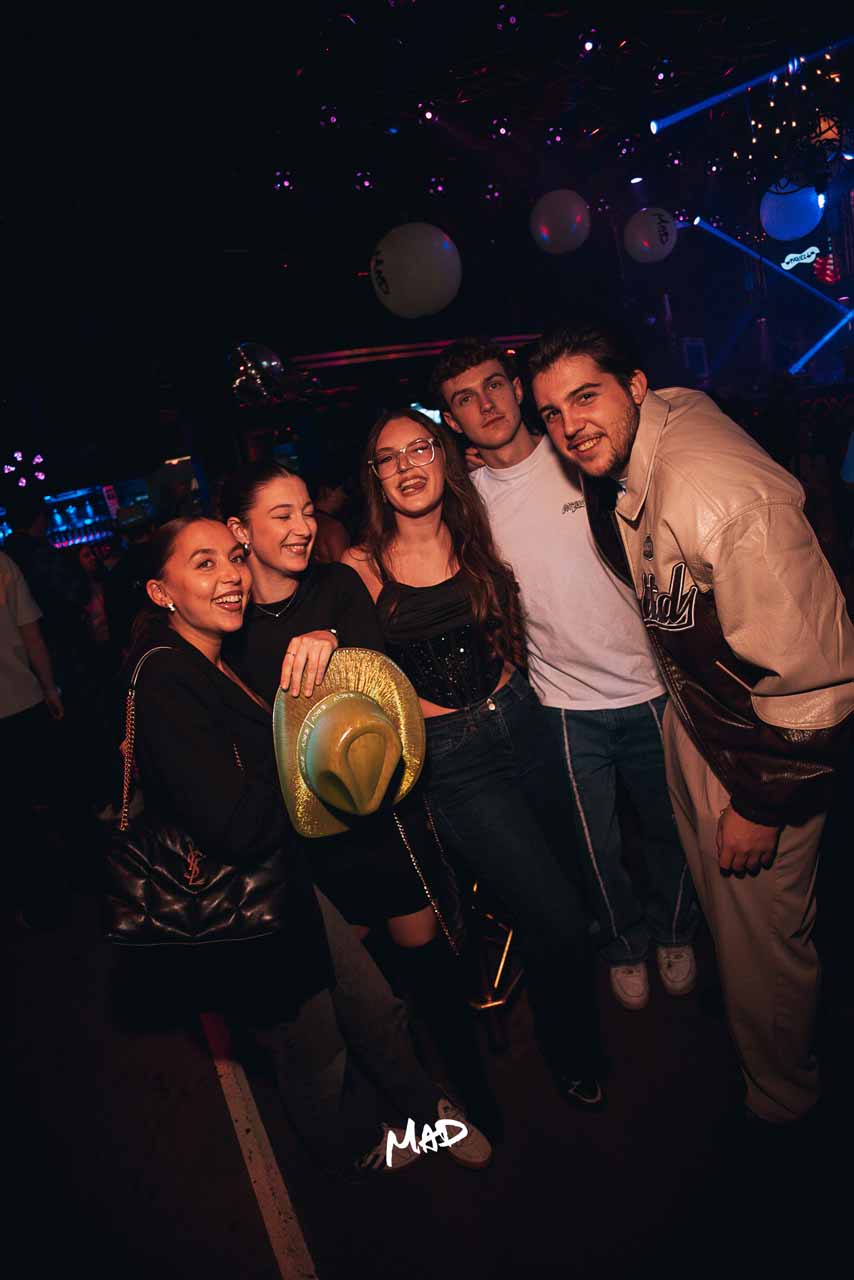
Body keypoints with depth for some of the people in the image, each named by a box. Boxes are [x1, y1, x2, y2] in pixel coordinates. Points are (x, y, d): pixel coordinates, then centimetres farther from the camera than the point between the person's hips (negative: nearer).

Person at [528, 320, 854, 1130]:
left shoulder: (720, 494, -36)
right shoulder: (619, 459, -8)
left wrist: (763, 803, -20)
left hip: (763, 738, -8)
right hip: (688, 707, 9)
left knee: (760, 932, 10)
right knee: (715, 894, 29)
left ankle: (779, 1097, 42)